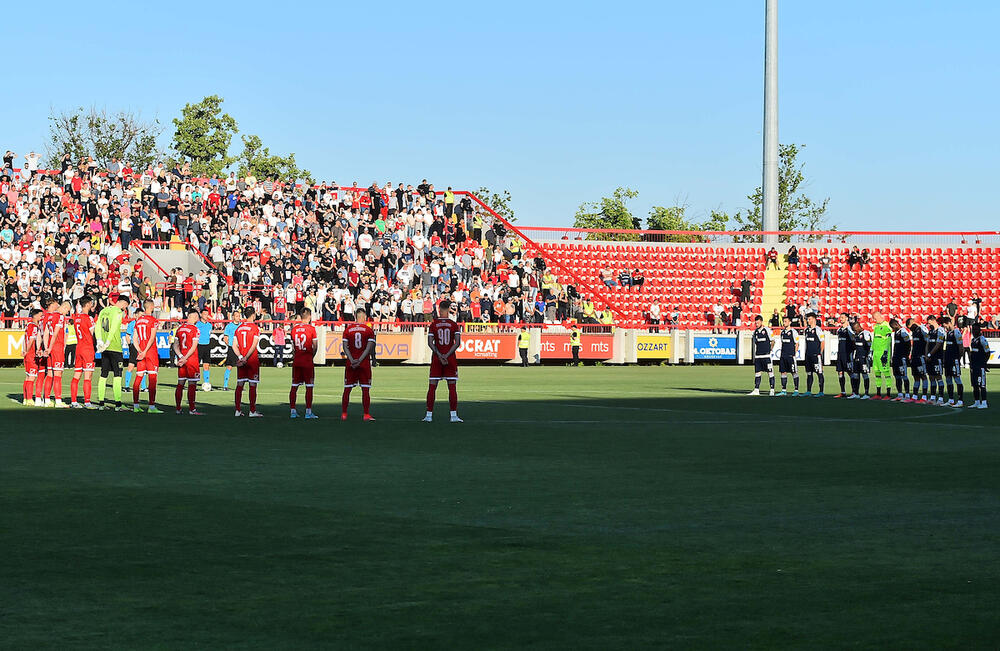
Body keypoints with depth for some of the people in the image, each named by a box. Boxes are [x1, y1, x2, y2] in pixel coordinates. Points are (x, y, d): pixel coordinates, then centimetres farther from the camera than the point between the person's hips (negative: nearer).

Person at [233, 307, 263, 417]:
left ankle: (237, 410, 9)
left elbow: (234, 345, 3)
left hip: (240, 361, 5)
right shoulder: (255, 328, -8)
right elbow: (254, 346, -15)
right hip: (252, 360, -5)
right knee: (252, 385, -1)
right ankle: (252, 411, 0)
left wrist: (240, 357, -4)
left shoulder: (239, 328, 8)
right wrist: (246, 358, -15)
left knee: (239, 385, 8)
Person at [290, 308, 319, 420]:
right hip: (307, 360, -4)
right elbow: (315, 346, -6)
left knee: (294, 386, 9)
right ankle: (308, 412, -2)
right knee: (309, 387, 0)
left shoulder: (294, 328, 4)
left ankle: (293, 411, 12)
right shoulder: (311, 328, -8)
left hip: (296, 360, 4)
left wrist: (295, 356, 15)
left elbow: (293, 346, 8)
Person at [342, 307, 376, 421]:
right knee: (365, 389, 2)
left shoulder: (348, 329, 4)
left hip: (350, 364, 2)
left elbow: (345, 346, -2)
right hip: (364, 363, -2)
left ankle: (343, 414, 9)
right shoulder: (369, 330, -2)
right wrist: (359, 360, -10)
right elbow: (369, 348, -9)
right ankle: (366, 414, -1)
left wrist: (352, 360, -7)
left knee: (347, 389, 8)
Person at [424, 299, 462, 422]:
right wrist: (447, 355, -9)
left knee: (432, 387, 5)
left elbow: (430, 342, -7)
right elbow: (457, 342, -8)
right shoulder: (454, 325, 0)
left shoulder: (433, 324, 0)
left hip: (436, 358, 0)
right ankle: (453, 415, -2)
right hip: (451, 359, 0)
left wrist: (439, 355, -9)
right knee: (452, 387, 2)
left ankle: (429, 415, 2)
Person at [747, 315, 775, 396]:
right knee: (757, 372, 5)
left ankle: (772, 390, 0)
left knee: (770, 373, -3)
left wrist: (769, 350, 5)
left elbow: (772, 341, 2)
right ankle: (756, 390, 9)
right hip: (758, 356, 5)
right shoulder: (755, 332, 12)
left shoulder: (767, 330, -5)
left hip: (766, 356, -5)